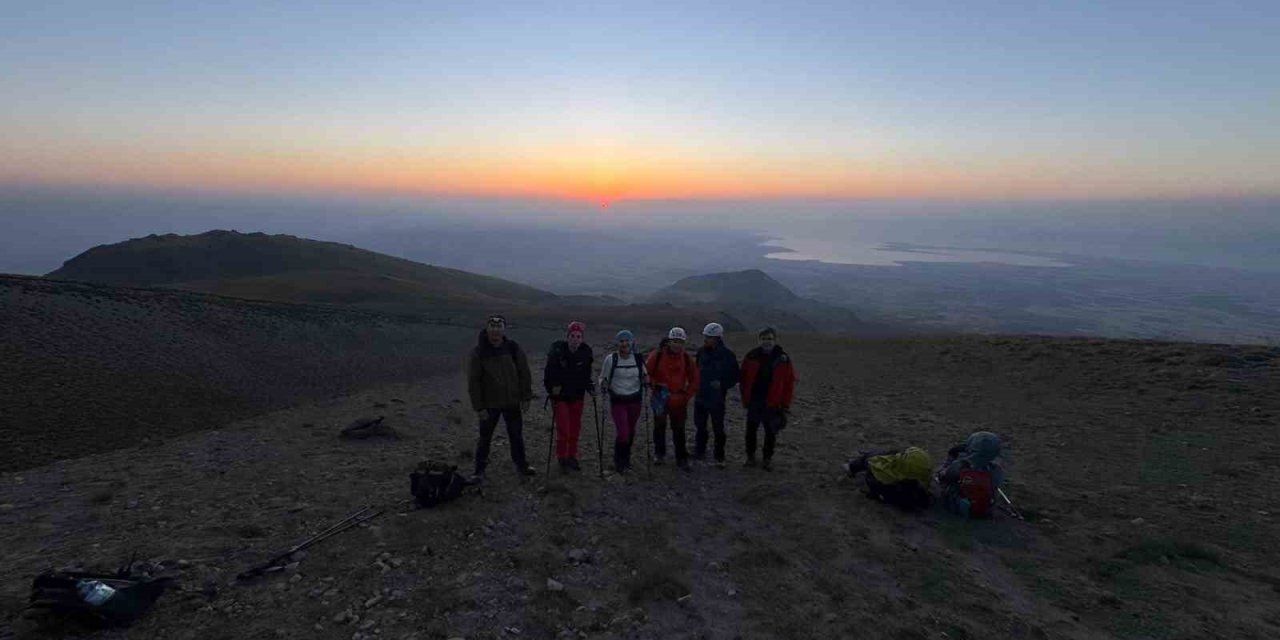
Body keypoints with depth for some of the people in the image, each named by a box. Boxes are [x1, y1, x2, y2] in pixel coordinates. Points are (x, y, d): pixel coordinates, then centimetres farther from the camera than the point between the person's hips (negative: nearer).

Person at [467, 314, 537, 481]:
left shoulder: (513, 348, -4)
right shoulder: (478, 352, -11)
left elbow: (524, 374, 2)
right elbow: (473, 382, -9)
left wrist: (525, 398, 0)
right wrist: (479, 407, -11)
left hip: (512, 402, 2)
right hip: (489, 404, -2)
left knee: (516, 435, 14)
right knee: (485, 438, 7)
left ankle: (521, 464, 32)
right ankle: (479, 470, 22)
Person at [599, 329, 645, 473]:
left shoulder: (638, 358, -3)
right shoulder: (610, 359, -11)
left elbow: (643, 378, 11)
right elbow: (603, 378, -1)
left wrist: (645, 380, -10)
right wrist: (603, 385, -22)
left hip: (635, 400, 3)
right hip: (617, 401, -3)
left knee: (631, 431, 13)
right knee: (622, 432, -9)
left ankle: (626, 458, 37)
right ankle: (618, 462, 15)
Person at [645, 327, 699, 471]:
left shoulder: (687, 358, -3)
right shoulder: (657, 355, -10)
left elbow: (694, 379, 4)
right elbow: (646, 372, -3)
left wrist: (686, 395, -3)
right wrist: (654, 386, -11)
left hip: (678, 401, 1)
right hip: (660, 399, 0)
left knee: (679, 430, 5)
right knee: (659, 426, 15)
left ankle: (682, 458, 14)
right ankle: (659, 453, 33)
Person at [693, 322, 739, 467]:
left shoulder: (727, 355, -11)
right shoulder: (702, 352, 1)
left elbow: (735, 377, -4)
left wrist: (722, 384, -18)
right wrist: (697, 384, 4)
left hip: (717, 399, -4)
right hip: (701, 396, 4)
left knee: (718, 428, 6)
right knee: (700, 427, 13)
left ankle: (719, 457, 19)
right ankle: (699, 453, 26)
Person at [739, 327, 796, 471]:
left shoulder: (783, 359, -5)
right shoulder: (751, 356, -2)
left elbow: (789, 382, -2)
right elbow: (744, 378, 5)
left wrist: (785, 404, -4)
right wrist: (745, 398, 2)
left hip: (772, 403, -1)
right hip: (753, 401, 1)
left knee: (771, 432, 6)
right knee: (751, 430, 10)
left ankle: (768, 459, 22)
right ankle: (750, 455, 27)